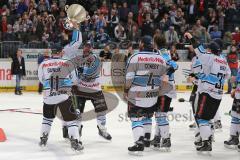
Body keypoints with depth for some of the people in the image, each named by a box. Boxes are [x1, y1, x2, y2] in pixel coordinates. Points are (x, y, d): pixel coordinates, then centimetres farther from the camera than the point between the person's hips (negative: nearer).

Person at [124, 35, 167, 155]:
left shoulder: (135, 58, -10)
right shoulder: (161, 59, 5)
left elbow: (129, 77, -10)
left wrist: (126, 91, 2)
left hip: (136, 95, -5)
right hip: (152, 96, 5)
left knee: (136, 118, 0)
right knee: (146, 117, 21)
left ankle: (139, 143, -12)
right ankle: (146, 139, 26)